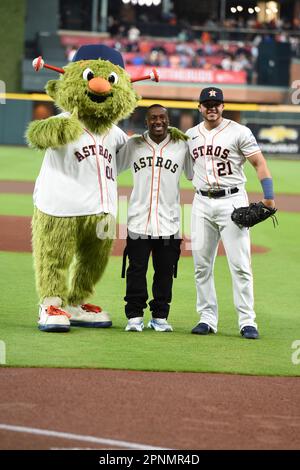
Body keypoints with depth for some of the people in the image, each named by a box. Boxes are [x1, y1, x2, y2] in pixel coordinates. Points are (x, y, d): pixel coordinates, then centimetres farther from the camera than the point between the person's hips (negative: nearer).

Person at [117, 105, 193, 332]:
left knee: (165, 271, 5)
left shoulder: (182, 146, 5)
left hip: (169, 221, 0)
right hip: (139, 219, 0)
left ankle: (160, 317, 15)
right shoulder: (133, 145, 7)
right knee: (136, 269, -1)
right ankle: (135, 316, 7)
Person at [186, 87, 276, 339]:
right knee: (202, 264, 4)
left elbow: (259, 163, -8)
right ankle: (208, 318, 12)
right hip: (202, 203, 5)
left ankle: (247, 321, -4)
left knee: (240, 264, -7)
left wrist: (269, 196, -18)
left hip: (232, 201, -5)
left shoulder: (239, 132, -4)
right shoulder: (190, 135, 11)